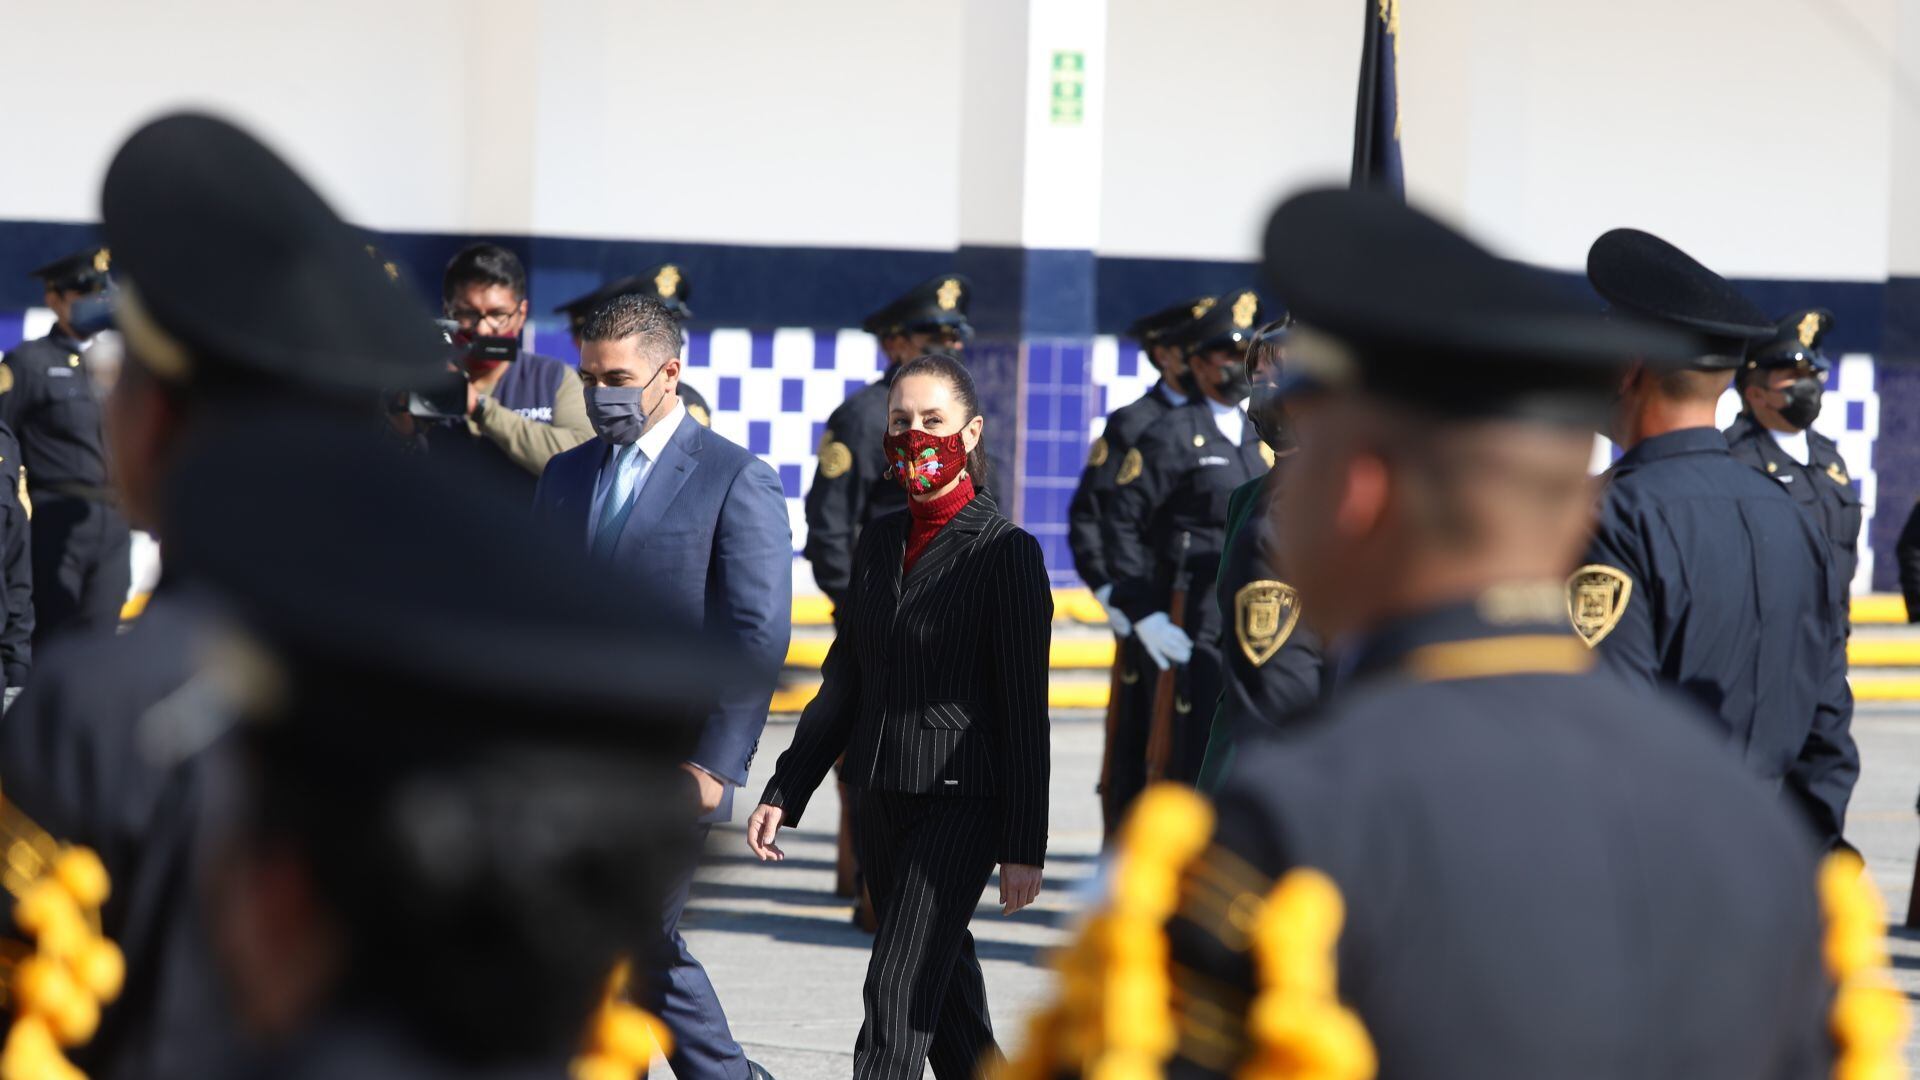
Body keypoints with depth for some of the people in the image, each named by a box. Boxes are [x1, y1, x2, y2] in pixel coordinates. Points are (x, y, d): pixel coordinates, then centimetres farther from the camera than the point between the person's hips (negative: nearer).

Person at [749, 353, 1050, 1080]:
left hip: (960, 802, -7)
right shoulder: (880, 543, 11)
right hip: (881, 799, 7)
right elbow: (844, 682, 18)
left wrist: (1025, 847, -12)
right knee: (944, 995, 15)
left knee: (896, 993, -13)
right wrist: (785, 792, 12)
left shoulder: (1005, 551, -8)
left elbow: (1024, 711, -9)